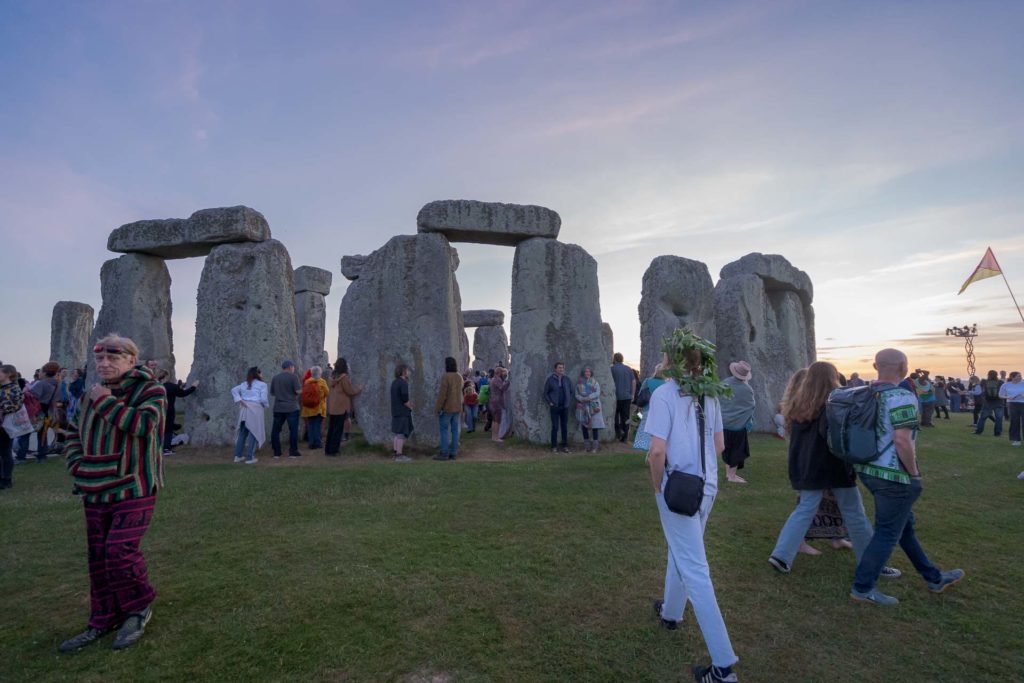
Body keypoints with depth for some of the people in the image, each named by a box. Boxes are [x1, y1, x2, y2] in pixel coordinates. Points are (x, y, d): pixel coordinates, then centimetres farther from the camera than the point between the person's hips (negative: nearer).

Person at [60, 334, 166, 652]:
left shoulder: (150, 389, -10)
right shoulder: (94, 393, 10)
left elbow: (144, 424, -28)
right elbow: (76, 434, 22)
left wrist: (106, 402, -19)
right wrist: (76, 463, 4)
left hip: (133, 490, -7)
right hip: (96, 491, 7)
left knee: (119, 551, -12)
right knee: (98, 557, 13)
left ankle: (139, 607, 13)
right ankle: (103, 621, 30)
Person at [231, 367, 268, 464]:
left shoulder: (244, 384, 19)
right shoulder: (262, 384, 1)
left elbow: (234, 390, 5)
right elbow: (263, 399, -8)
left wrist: (239, 401, 0)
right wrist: (267, 405, 11)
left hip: (244, 409, 6)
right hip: (255, 408, -6)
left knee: (243, 432, 16)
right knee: (254, 433, 1)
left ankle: (238, 456, 18)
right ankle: (250, 457, 1)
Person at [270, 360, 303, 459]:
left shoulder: (275, 378, 8)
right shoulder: (293, 377, -8)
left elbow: (272, 393, 15)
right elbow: (298, 391, -15)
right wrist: (301, 387, 6)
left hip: (278, 408, 5)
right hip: (291, 408, -4)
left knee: (276, 429, 11)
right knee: (293, 429, 1)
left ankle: (276, 452, 12)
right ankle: (293, 452, 1)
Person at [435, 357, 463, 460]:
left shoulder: (445, 376, -16)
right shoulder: (459, 377, 7)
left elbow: (442, 394, -18)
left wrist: (437, 408, -12)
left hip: (446, 408, -7)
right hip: (457, 408, 7)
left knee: (444, 430, 0)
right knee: (455, 430, 8)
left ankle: (444, 454, 2)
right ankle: (454, 453, 12)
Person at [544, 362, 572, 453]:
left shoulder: (566, 379, 6)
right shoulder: (550, 379, -4)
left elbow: (571, 391, 16)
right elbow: (545, 393, 1)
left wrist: (568, 401, 7)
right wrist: (550, 403, -5)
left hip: (565, 407, 3)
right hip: (555, 407, -3)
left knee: (565, 427, 7)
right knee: (555, 427, -1)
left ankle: (565, 446, 15)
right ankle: (554, 447, 7)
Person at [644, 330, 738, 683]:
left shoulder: (664, 394, -18)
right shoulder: (709, 394, 3)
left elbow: (658, 451, -23)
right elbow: (719, 445, 10)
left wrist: (657, 486, -8)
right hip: (707, 486, 7)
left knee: (695, 570, 1)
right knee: (681, 551, 26)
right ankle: (670, 610, 47)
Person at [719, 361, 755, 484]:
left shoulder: (726, 382, -6)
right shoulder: (746, 389, -19)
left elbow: (719, 400, 4)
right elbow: (751, 406, -4)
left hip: (724, 422, 6)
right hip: (738, 424, -6)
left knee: (728, 448, 18)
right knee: (737, 450, 8)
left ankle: (729, 473, 29)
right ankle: (732, 475, 15)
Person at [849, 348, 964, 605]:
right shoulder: (901, 397, -19)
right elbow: (902, 441, -25)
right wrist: (914, 474, -12)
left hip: (868, 470, 9)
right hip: (893, 475, -8)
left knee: (905, 524, 22)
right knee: (887, 533, 3)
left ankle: (934, 578, 39)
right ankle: (862, 587, 10)